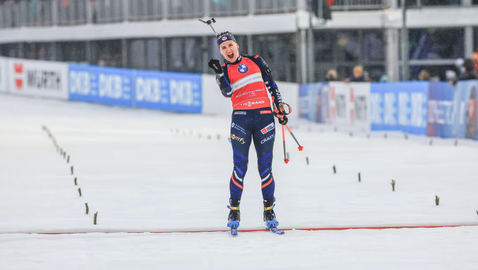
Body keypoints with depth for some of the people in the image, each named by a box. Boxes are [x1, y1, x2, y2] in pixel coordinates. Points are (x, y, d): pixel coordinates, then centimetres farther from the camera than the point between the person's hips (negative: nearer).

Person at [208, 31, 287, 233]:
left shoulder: (255, 61, 10)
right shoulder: (224, 71, 9)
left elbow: (271, 85, 14)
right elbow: (227, 92, -10)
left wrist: (280, 109, 8)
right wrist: (219, 73, -22)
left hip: (264, 117, 1)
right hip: (241, 119, -1)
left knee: (265, 167, 1)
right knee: (240, 167, -7)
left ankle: (269, 211, 10)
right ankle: (234, 211, 4)